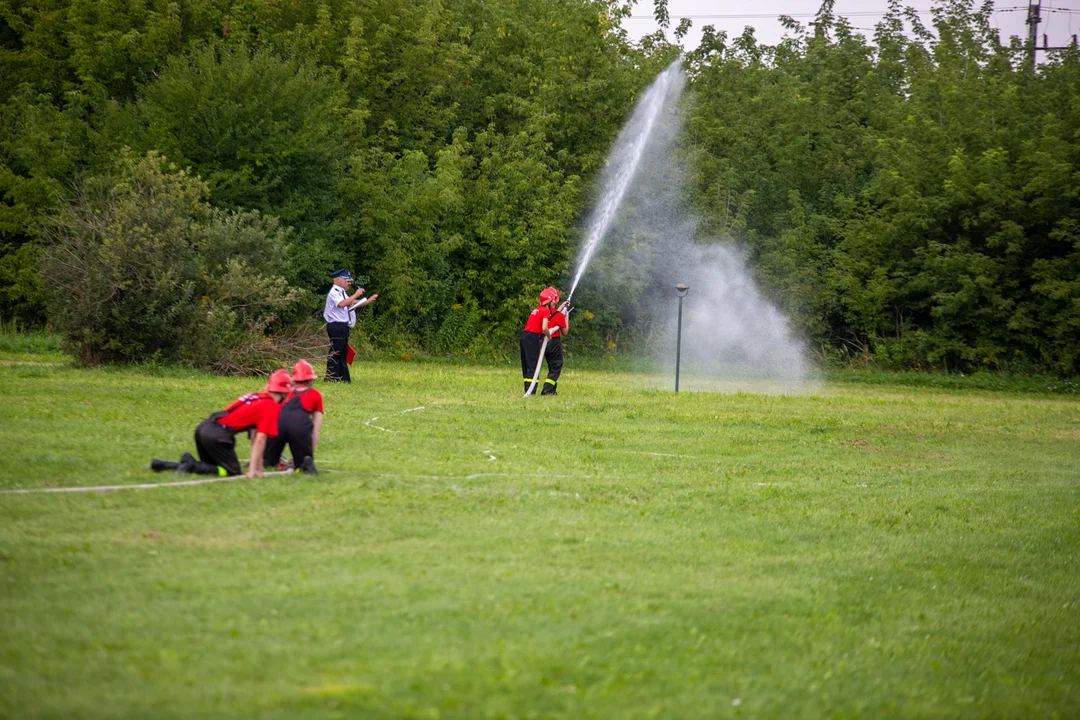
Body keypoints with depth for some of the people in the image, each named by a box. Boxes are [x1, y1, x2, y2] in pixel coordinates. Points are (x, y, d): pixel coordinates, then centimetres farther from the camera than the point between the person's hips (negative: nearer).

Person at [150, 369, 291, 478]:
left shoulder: (257, 397, 21)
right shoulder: (271, 407, -5)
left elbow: (255, 439, 22)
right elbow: (260, 440, -10)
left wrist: (257, 467, 22)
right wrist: (253, 469, -8)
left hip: (203, 428, 8)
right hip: (217, 435, -8)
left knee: (211, 467, 25)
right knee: (233, 472, 5)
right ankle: (192, 466, -10)